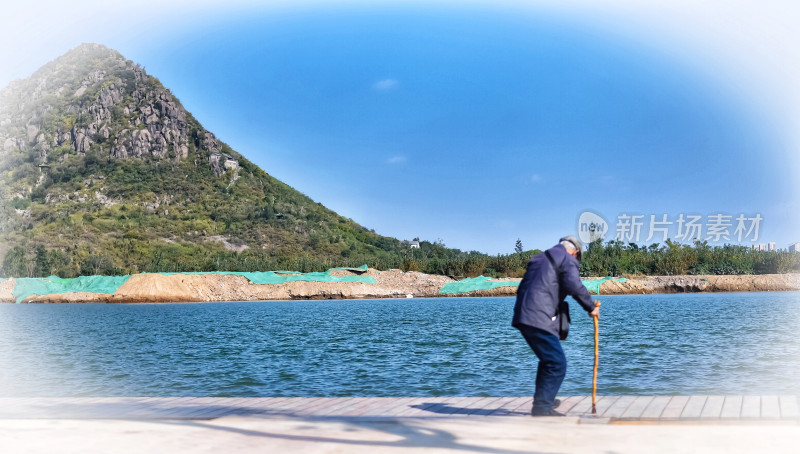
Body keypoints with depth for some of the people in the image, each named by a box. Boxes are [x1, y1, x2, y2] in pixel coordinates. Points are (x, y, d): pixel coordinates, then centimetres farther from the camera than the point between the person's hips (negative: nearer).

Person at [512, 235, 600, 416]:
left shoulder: (538, 258, 27)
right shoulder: (568, 259, 3)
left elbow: (521, 288, 27)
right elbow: (574, 285, -13)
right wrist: (591, 307, -1)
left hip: (522, 316, 9)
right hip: (540, 319, -9)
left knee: (548, 359, 25)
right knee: (557, 363, -5)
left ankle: (544, 399, 36)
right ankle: (542, 407, -7)